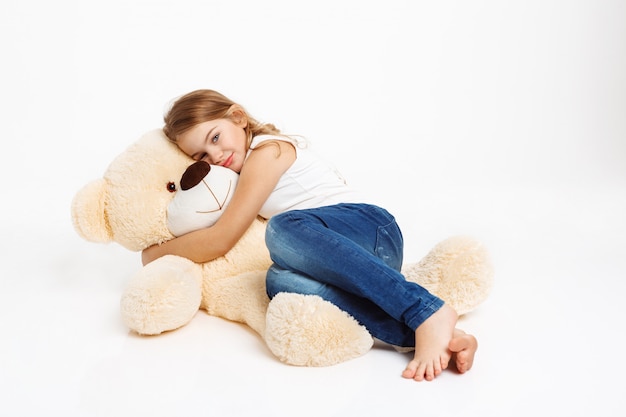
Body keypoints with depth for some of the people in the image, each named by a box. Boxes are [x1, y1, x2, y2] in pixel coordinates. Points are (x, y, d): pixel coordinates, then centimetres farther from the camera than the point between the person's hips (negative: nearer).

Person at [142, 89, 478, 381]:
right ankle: (421, 334, -38)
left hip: (372, 228, -7)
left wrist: (155, 253, 5)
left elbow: (220, 240, -8)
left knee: (283, 229, -38)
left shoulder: (267, 151, -5)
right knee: (280, 281, -27)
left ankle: (426, 311, -38)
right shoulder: (251, 168, 24)